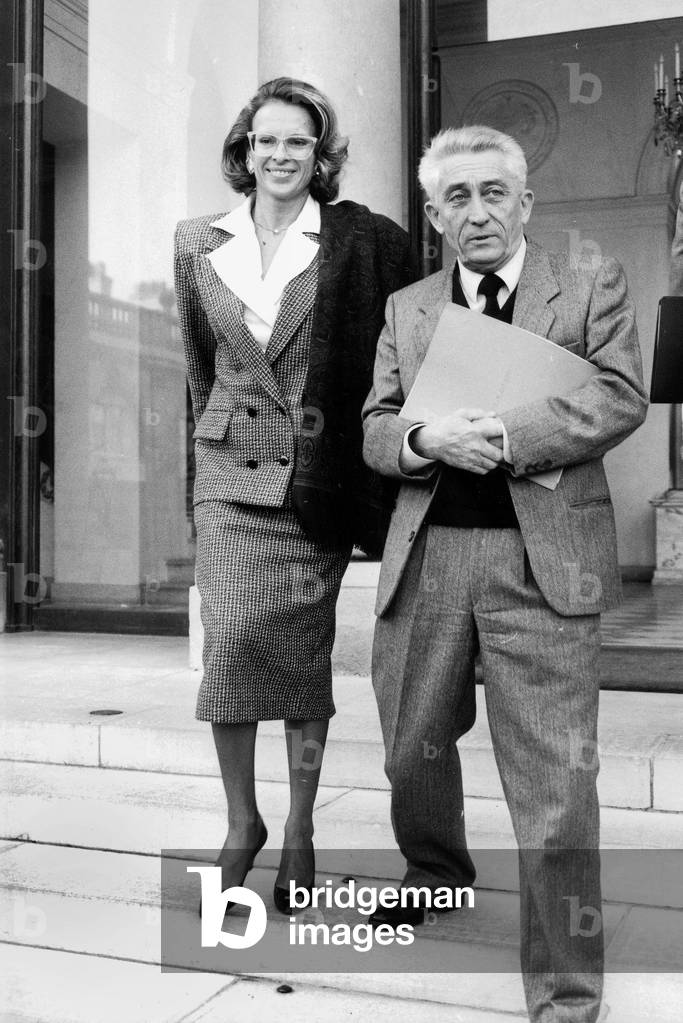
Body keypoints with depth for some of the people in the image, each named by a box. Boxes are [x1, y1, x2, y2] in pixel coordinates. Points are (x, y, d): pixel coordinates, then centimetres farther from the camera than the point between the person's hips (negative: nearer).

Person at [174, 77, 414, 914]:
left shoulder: (361, 242, 0)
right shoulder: (198, 245, 9)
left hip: (320, 474, -2)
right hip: (230, 473, 2)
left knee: (306, 652, 2)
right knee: (231, 637, -9)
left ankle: (299, 833, 16)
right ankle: (241, 821, 11)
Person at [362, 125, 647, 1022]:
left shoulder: (592, 284, 7)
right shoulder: (405, 308, 16)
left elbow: (621, 397, -5)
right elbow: (373, 430, 11)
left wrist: (506, 436, -17)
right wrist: (428, 440, -12)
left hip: (542, 559, -4)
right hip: (427, 554, 4)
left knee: (554, 780, -5)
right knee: (413, 745, 18)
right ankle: (437, 871, 48)